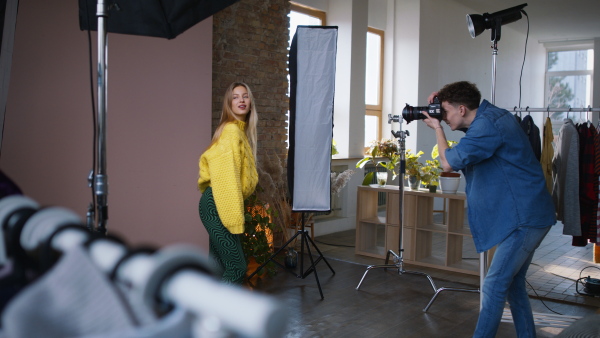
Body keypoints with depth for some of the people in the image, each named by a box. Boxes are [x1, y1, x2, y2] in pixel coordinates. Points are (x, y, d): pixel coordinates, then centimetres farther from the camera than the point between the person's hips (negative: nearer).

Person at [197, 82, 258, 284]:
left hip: (220, 205, 10)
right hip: (218, 205, -10)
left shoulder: (241, 130, 18)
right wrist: (234, 217, -22)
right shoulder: (232, 130, -12)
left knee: (219, 267, 12)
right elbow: (227, 175, -20)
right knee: (237, 268, -8)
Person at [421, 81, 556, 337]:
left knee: (494, 286, -8)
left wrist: (437, 128, -3)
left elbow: (449, 163, -18)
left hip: (525, 218, -10)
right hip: (527, 215, 10)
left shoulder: (487, 126, -19)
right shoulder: (491, 114, 11)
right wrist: (442, 103, 12)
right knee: (513, 284, 16)